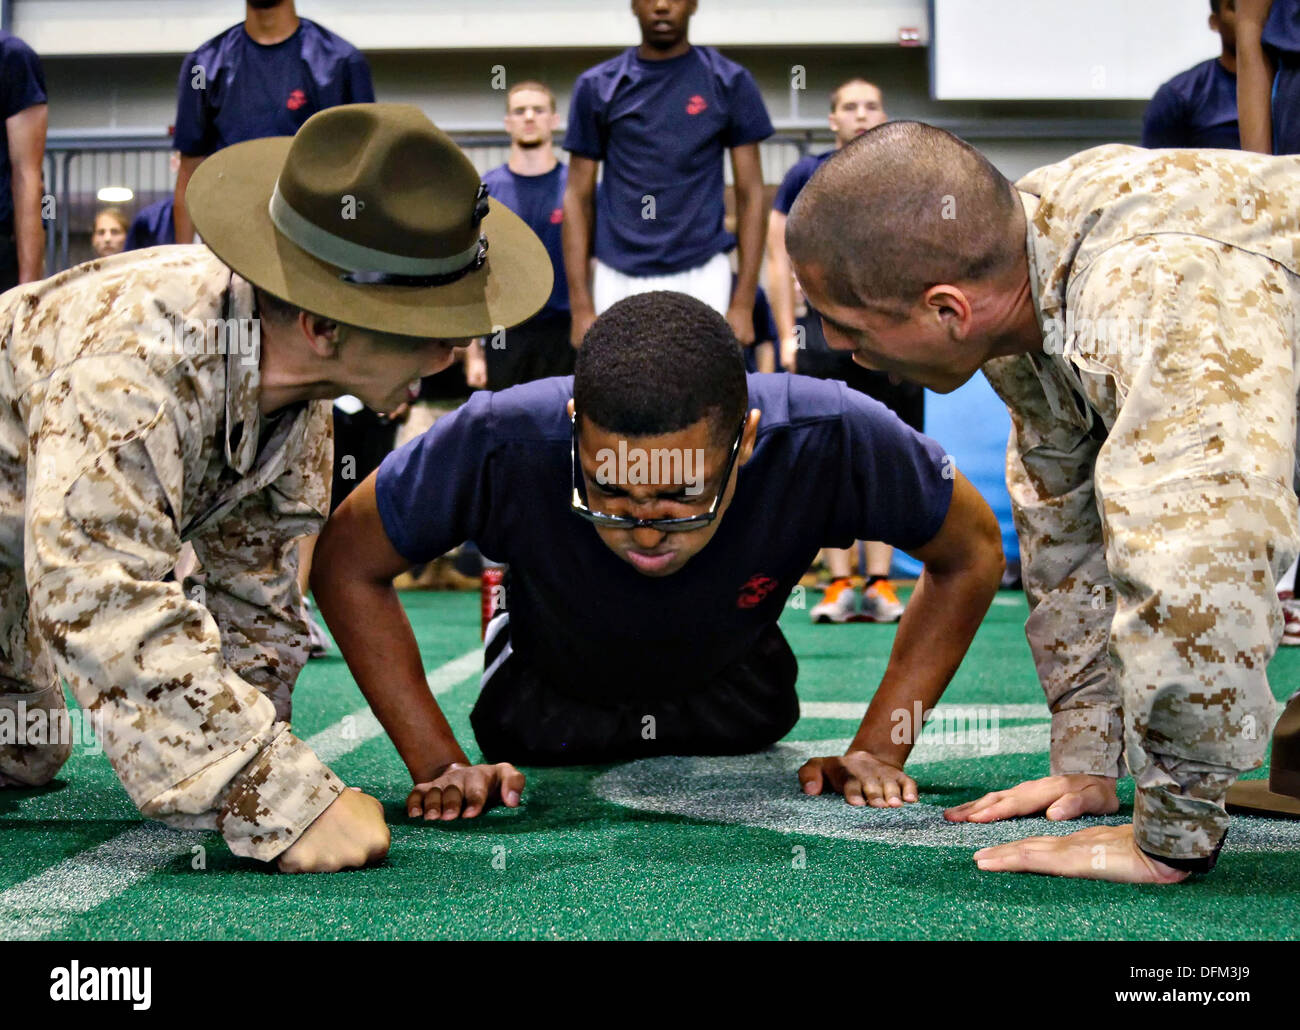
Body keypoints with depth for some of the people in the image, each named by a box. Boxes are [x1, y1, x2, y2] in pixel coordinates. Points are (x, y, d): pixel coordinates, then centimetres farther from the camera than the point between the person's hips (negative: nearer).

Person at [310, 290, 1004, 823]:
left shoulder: (829, 441, -42)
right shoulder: (498, 447, -44)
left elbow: (971, 554, -22)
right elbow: (347, 565, -25)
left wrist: (879, 749, -25)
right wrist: (437, 762, -29)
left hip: (732, 696, 1)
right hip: (550, 707, -1)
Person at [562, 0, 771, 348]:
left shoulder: (730, 82, 5)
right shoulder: (597, 87, 7)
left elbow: (749, 195, 4)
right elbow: (579, 198, 7)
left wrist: (743, 303, -4)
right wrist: (581, 306, -1)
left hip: (702, 279, -1)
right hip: (619, 282, 1)